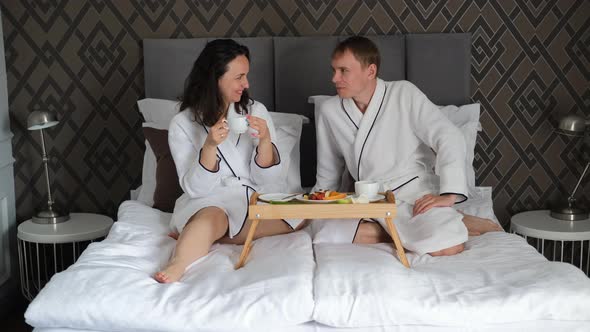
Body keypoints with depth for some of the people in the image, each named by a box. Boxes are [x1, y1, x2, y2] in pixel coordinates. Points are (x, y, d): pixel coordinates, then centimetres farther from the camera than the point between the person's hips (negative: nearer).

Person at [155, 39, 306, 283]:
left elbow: (265, 179, 4)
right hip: (207, 202, -4)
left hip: (252, 199, 4)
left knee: (300, 215, -26)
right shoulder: (182, 124, -1)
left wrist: (265, 141, -15)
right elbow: (194, 188, -8)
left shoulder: (256, 111, 8)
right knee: (212, 216, -37)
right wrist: (210, 146, -22)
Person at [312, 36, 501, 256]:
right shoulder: (328, 111, 6)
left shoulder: (404, 93, -3)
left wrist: (449, 194, -21)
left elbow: (449, 138, -10)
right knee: (325, 234, -27)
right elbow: (328, 174, 17)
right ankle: (409, 233, -14)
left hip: (414, 190, -4)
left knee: (446, 248, -34)